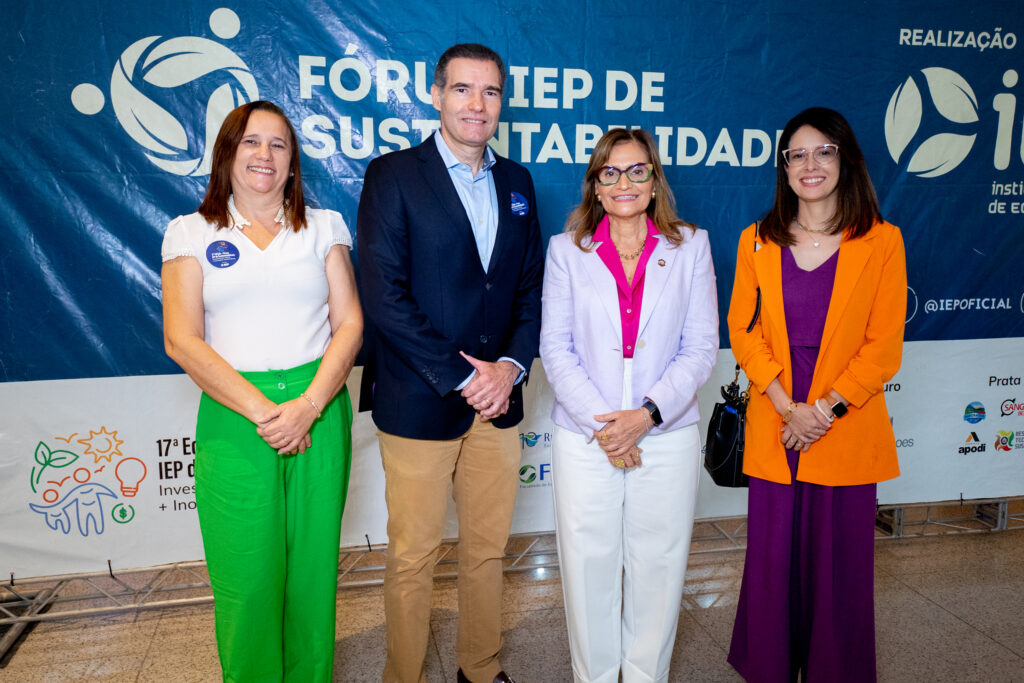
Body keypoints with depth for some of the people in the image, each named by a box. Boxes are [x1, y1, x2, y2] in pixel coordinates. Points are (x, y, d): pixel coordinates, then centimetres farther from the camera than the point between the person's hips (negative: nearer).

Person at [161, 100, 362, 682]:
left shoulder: (324, 226, 10)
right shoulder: (192, 232, 7)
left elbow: (350, 323, 3)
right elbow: (182, 339, -2)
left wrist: (308, 404, -11)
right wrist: (261, 410, -12)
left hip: (319, 412, 1)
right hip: (234, 422, -1)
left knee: (313, 568, 8)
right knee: (246, 579, 4)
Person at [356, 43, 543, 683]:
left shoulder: (517, 181, 10)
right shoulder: (393, 175, -6)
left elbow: (532, 287, 11)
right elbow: (385, 296, -13)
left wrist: (512, 364, -6)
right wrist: (461, 376, -15)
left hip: (498, 399, 5)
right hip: (419, 404, -4)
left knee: (488, 550, 17)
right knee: (412, 558, 9)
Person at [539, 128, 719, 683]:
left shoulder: (690, 246, 5)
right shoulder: (566, 249, 5)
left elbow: (701, 346, 0)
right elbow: (555, 347, 0)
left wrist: (647, 415, -12)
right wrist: (600, 422, -11)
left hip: (667, 437, 0)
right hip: (586, 438, 0)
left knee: (657, 565, 10)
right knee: (588, 565, 8)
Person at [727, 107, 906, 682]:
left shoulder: (881, 241, -1)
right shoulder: (757, 241, 6)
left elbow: (884, 345, -3)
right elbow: (743, 330, 1)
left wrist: (826, 408, -12)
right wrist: (788, 407, -10)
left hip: (846, 431, -1)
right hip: (773, 429, 2)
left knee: (838, 564, 8)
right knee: (772, 557, 9)